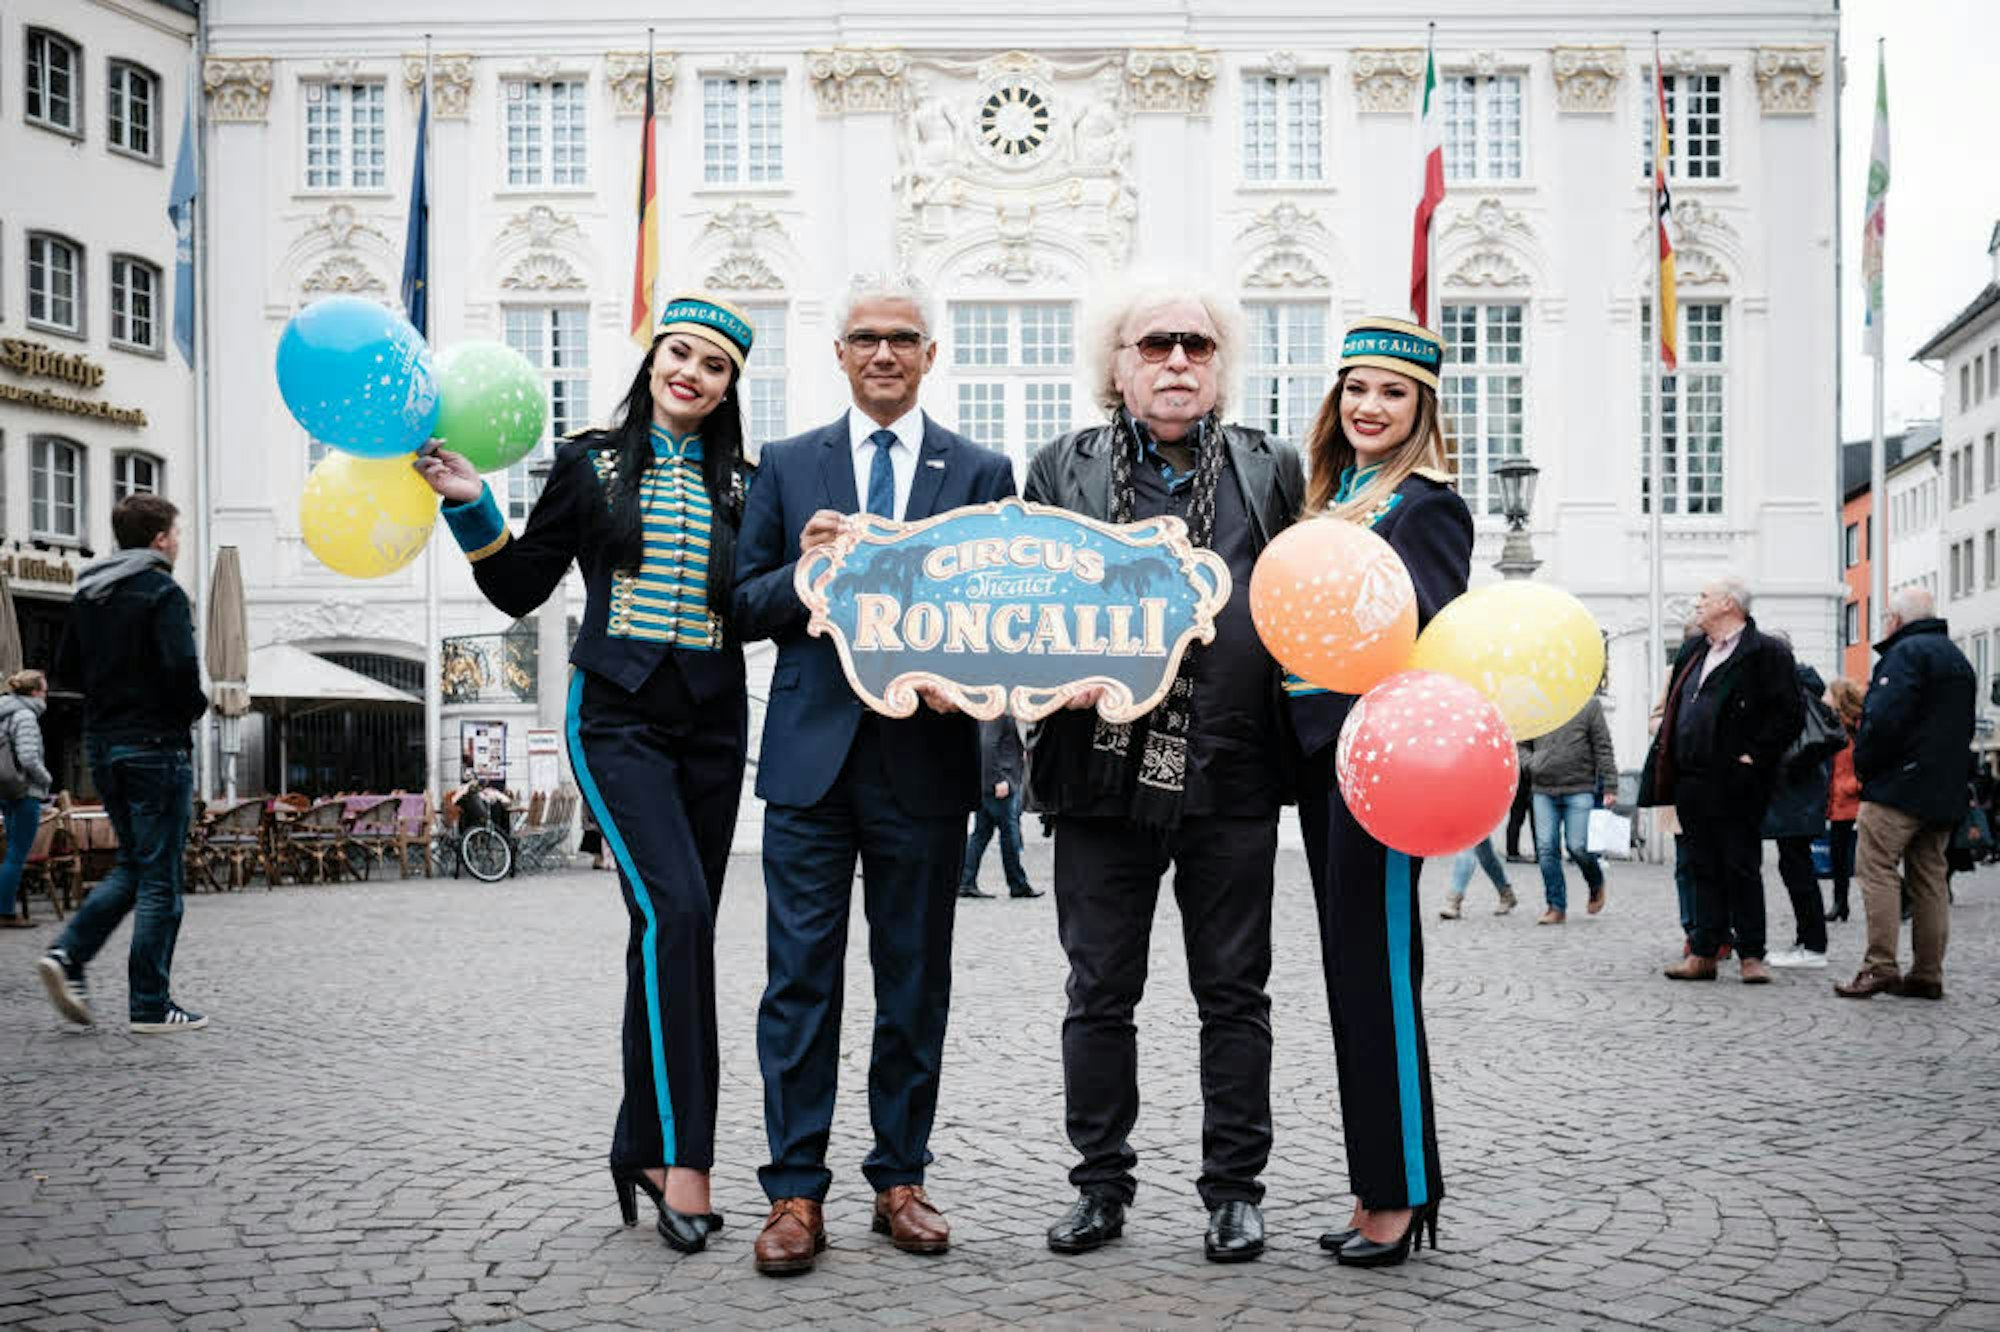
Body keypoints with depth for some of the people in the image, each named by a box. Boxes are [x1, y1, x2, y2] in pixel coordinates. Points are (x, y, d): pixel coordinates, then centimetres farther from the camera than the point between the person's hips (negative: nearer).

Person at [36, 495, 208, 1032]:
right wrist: (196, 707, -3)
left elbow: (66, 666, 14)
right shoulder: (163, 593, -12)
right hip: (154, 746, -8)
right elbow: (181, 671, -22)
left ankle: (68, 953, 2)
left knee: (132, 864, 20)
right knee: (160, 877, 0)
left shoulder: (88, 594, 11)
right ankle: (150, 1005, 3)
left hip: (101, 744, 8)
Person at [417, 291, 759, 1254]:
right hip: (619, 716, -3)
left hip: (712, 726, 4)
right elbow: (519, 589, 7)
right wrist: (472, 508, -5)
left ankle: (642, 1149, 20)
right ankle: (684, 1159, -16)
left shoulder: (743, 485, 11)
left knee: (670, 935, 8)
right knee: (676, 912, -20)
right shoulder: (589, 465, 5)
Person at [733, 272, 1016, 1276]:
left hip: (924, 755, 0)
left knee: (915, 983, 8)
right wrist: (803, 571, -13)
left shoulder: (982, 472, 8)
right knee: (801, 977, 0)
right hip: (813, 753, 0)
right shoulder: (786, 466, 10)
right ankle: (795, 1193, 7)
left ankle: (900, 1181, 20)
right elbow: (747, 608, 7)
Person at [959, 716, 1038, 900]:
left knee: (981, 832, 9)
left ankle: (966, 883, 8)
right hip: (999, 785, -9)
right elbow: (988, 746, -22)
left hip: (985, 784, 9)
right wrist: (999, 779, -22)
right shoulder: (998, 714, -14)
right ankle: (1018, 885, 7)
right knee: (1010, 832, -1)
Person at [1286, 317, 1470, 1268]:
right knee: (1349, 966, 11)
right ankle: (1376, 1187, 20)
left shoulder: (1427, 505, -5)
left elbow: (1440, 635, -17)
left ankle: (1402, 1194, 5)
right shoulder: (1330, 499, 18)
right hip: (1317, 744, 8)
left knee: (1376, 965, -6)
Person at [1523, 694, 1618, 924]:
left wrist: (1610, 787, -3)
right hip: (1543, 790, 3)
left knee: (1577, 846, -6)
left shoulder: (1589, 704, 2)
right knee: (1546, 849, 0)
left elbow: (1603, 748, 1)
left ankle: (1596, 885, 25)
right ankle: (1556, 907, 10)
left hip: (1579, 789, -3)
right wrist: (1529, 763, 0)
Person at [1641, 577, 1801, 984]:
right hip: (1692, 782, 7)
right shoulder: (1692, 652, 18)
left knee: (1742, 869, 0)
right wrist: (1666, 771, 14)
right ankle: (1703, 954, 14)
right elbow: (1674, 711, 23)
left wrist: (1754, 757, -15)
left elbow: (1789, 715, -12)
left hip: (1734, 784, -7)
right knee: (1704, 870, 10)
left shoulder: (1765, 653, -7)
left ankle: (1751, 955, 7)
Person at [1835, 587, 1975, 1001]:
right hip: (1946, 792, 9)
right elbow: (1964, 728, 24)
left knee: (1878, 871, -8)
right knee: (1930, 880, 9)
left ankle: (1880, 966, -14)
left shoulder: (1906, 653, -9)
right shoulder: (1957, 658, 21)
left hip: (1899, 785, -9)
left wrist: (1863, 764, -7)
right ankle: (1928, 974, 10)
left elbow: (1884, 718, -20)